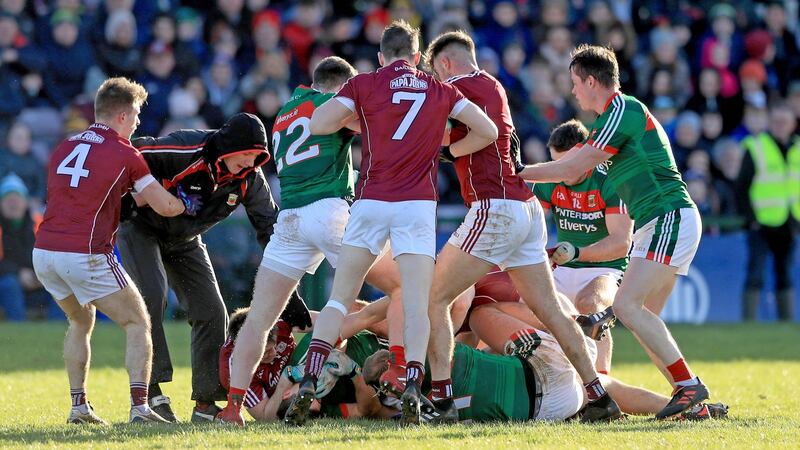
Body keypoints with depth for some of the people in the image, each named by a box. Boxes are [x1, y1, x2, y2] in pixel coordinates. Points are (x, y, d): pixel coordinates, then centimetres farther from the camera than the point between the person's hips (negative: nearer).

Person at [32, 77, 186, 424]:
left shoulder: (65, 147, 16)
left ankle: (78, 406, 21)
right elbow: (166, 207, 0)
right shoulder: (125, 154, -2)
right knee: (138, 324, 6)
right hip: (86, 256, -6)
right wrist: (189, 203, 21)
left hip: (44, 252, 6)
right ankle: (139, 406, -8)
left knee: (81, 322, 28)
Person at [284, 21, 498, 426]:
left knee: (339, 298, 6)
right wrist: (450, 150, 25)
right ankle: (412, 389, -21)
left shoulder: (363, 84, 7)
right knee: (417, 304, -4)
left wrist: (355, 117, 17)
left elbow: (319, 124, -2)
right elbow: (488, 131, 10)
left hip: (371, 201, 0)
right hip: (418, 205, 0)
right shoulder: (440, 91, 13)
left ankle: (308, 384, -6)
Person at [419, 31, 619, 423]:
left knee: (433, 298, -3)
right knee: (548, 308, 11)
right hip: (526, 208, 8)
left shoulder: (458, 88, -6)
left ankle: (440, 399, -11)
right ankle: (599, 396, 8)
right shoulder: (494, 88, 20)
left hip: (494, 208, -8)